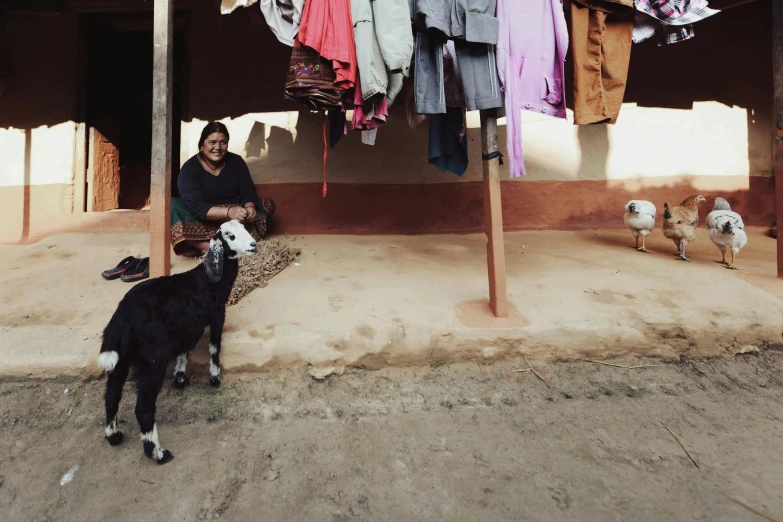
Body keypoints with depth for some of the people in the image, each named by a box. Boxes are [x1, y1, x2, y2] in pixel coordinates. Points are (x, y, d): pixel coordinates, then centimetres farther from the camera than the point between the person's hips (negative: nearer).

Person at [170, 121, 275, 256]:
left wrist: (250, 207, -30)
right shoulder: (190, 168, -12)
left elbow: (248, 192, -5)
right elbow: (195, 207, -24)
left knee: (267, 204, -16)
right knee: (173, 204, -28)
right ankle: (208, 247, -46)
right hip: (203, 222, -3)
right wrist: (228, 212, -41)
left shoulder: (236, 161, 0)